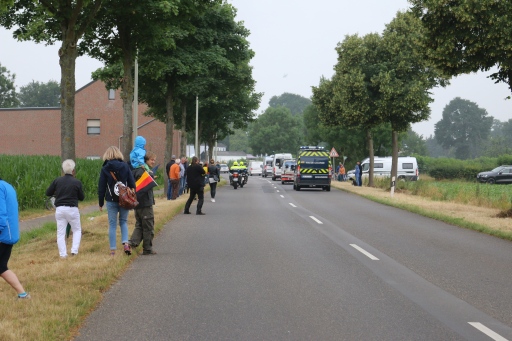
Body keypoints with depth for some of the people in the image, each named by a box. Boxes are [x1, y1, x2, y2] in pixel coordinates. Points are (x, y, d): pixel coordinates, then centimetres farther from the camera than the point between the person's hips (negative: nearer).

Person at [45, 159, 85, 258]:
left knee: (60, 232, 6)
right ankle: (74, 250, 0)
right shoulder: (77, 182, -7)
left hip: (59, 209, 2)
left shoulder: (57, 181, 0)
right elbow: (82, 198, 2)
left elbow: (48, 193, 6)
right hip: (72, 209, -2)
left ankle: (63, 254, 1)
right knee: (77, 230, 14)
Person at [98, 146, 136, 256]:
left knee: (112, 224, 6)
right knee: (123, 221, 17)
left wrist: (101, 203, 7)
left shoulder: (105, 169, -3)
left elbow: (101, 187, -1)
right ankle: (125, 243, -4)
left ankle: (113, 250, 6)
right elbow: (132, 183, 1)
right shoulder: (125, 166, 0)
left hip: (111, 200, -1)